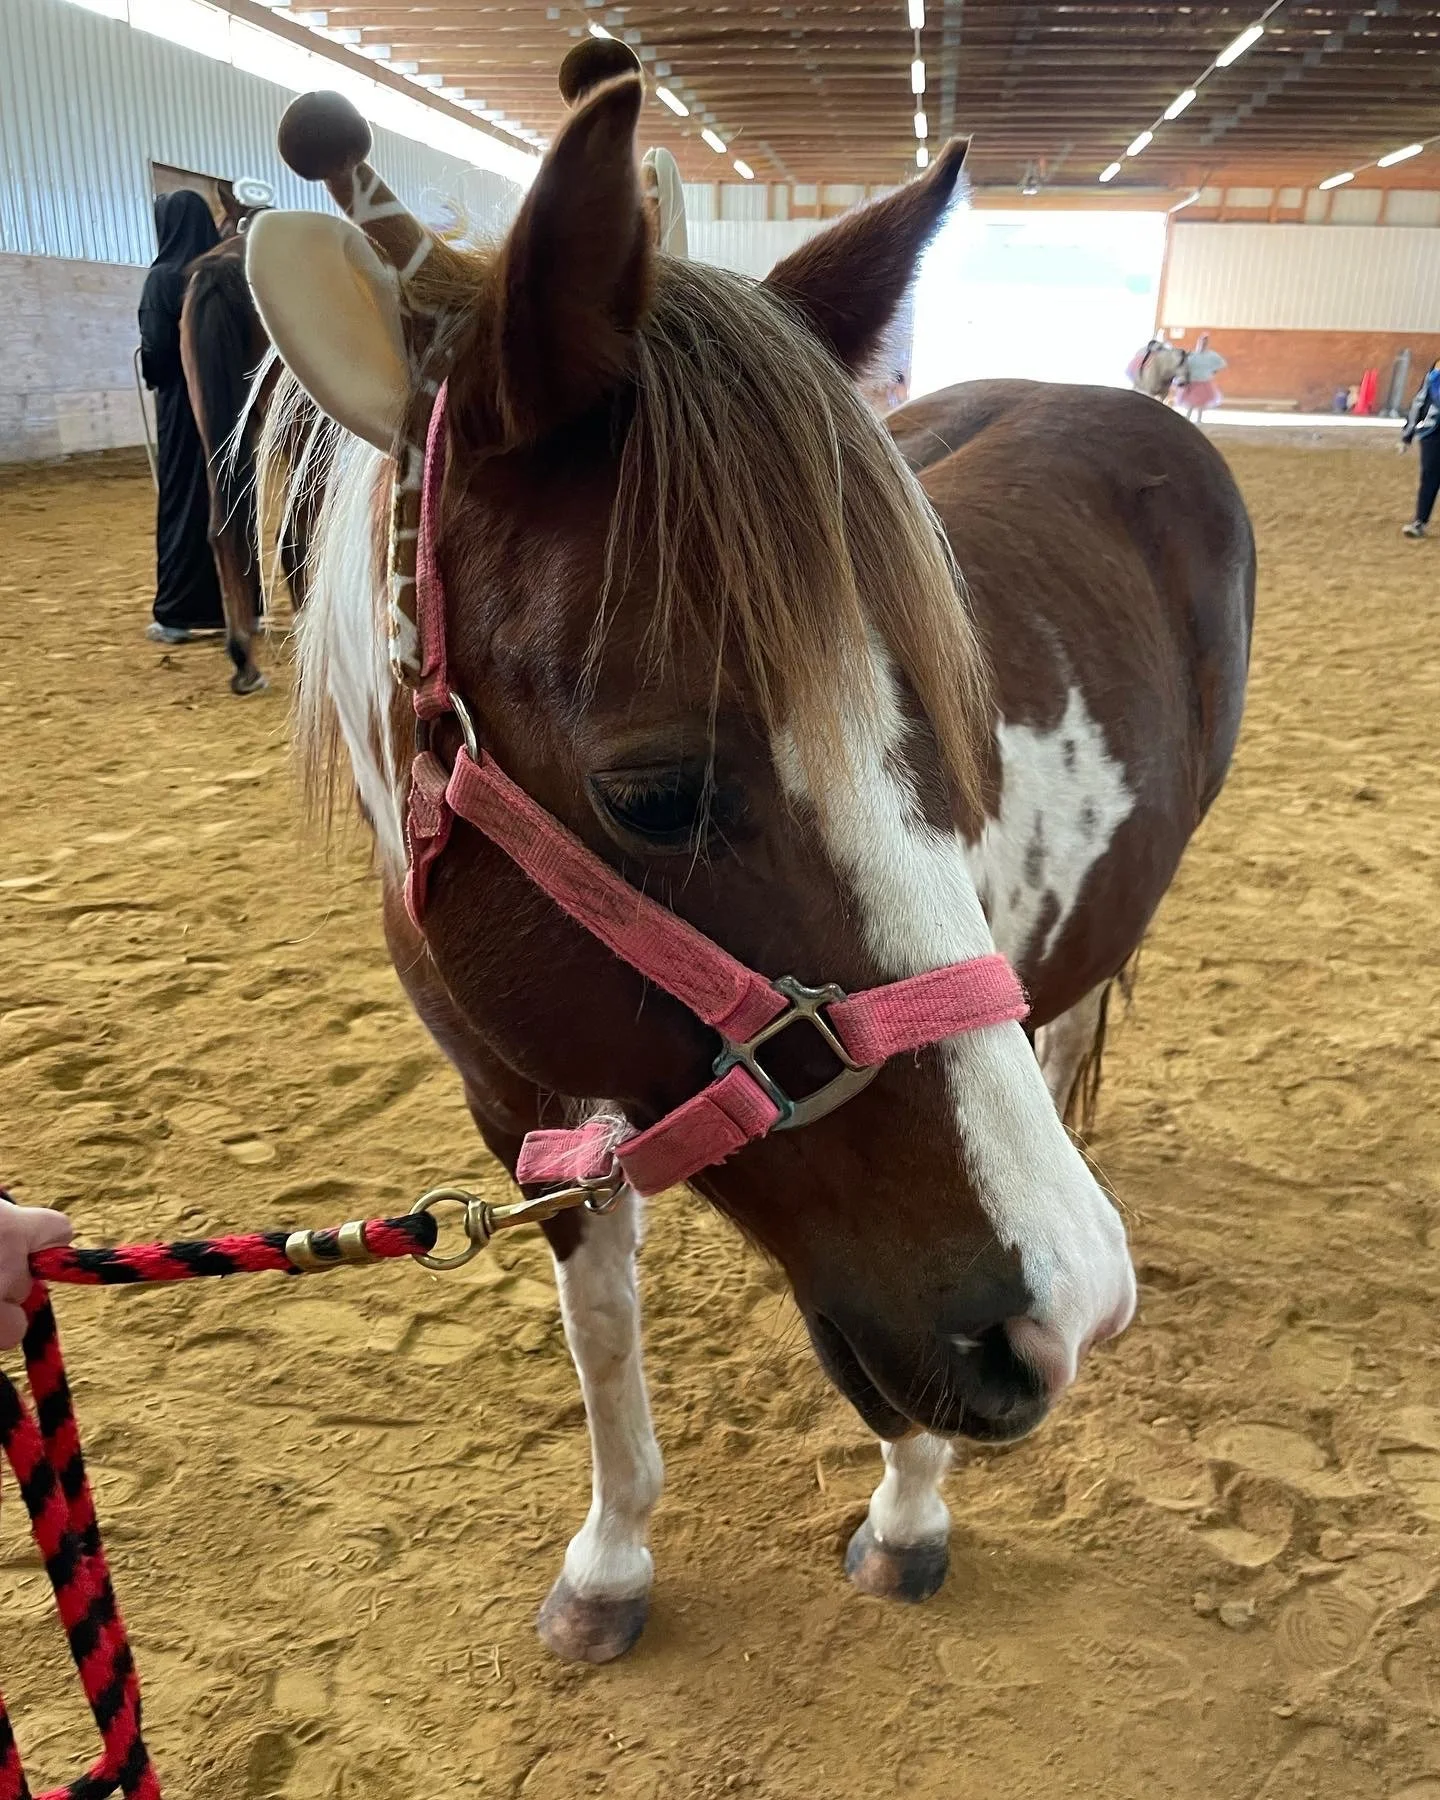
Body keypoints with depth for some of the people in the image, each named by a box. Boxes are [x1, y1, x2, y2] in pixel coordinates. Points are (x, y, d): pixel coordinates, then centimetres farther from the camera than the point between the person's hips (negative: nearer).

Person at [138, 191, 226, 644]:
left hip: (185, 404, -4)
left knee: (184, 501, 0)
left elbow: (155, 349, -14)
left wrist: (152, 373, 5)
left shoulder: (163, 278, -11)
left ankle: (176, 614, 3)